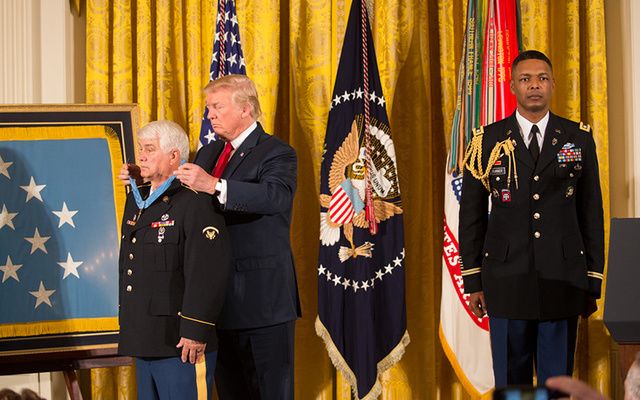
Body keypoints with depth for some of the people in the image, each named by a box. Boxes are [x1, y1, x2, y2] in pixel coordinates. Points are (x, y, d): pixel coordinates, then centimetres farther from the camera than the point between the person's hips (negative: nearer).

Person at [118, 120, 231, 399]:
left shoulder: (195, 203, -13)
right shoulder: (136, 200, 15)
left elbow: (209, 271, -21)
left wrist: (195, 331, -23)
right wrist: (126, 319, 22)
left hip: (181, 344, -9)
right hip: (144, 342, 9)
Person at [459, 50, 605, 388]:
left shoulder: (579, 138, 6)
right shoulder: (487, 140, 4)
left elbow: (591, 213, 7)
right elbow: (471, 214, 6)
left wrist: (593, 284, 4)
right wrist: (473, 281, 2)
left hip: (562, 282, 0)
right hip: (507, 281, 0)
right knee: (510, 382, 6)